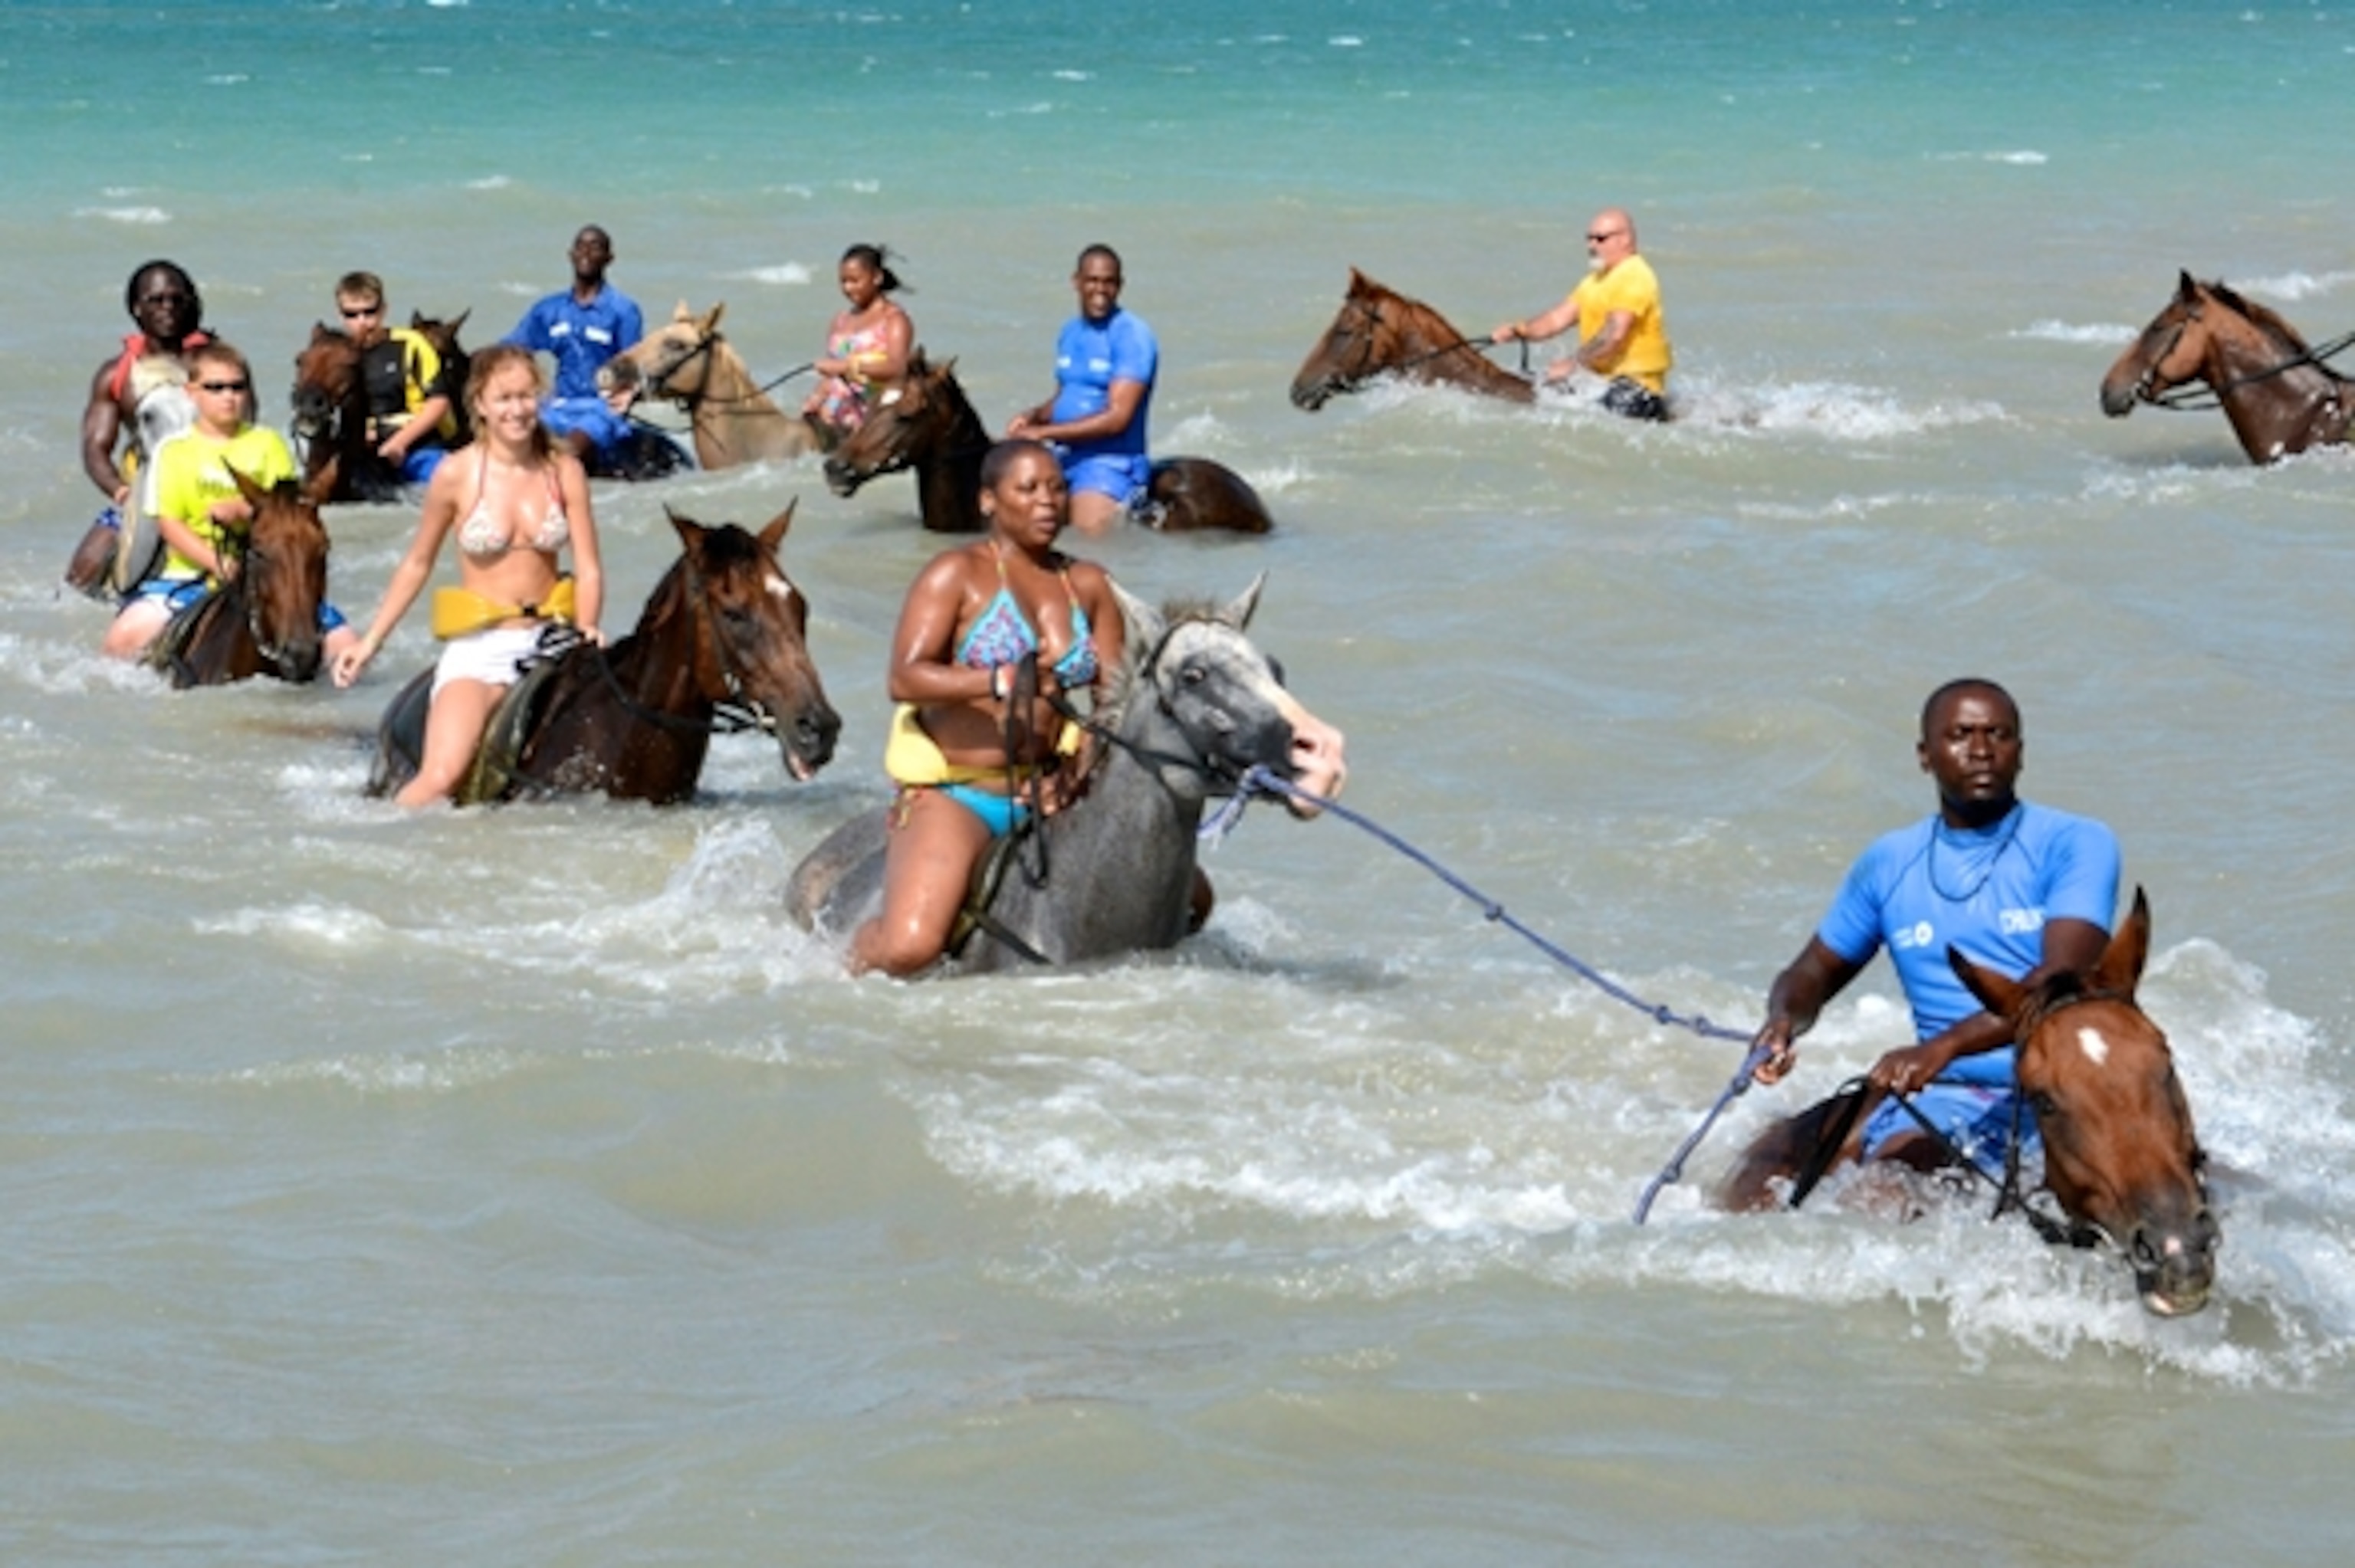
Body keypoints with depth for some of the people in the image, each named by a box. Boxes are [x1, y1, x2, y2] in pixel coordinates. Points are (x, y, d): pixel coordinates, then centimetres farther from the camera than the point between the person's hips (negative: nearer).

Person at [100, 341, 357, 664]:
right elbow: (169, 523, -3)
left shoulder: (267, 443, 9)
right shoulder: (173, 450, 4)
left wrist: (246, 511, -18)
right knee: (124, 640, -27)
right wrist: (217, 563, -18)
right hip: (192, 571, -1)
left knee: (342, 644, -15)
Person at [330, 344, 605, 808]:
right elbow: (417, 564, 7)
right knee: (441, 779, -22)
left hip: (548, 643, 3)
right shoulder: (456, 475, -4)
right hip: (477, 647, -3)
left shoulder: (565, 471, 1)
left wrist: (587, 629, -19)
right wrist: (369, 642, 6)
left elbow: (588, 568, 0)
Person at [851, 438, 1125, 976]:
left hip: (1052, 793, 5)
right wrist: (1001, 681, -30)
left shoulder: (1088, 585, 11)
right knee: (909, 947, -26)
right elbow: (905, 678, -16)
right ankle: (860, 951, 12)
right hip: (956, 794, -5)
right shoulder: (957, 575, -4)